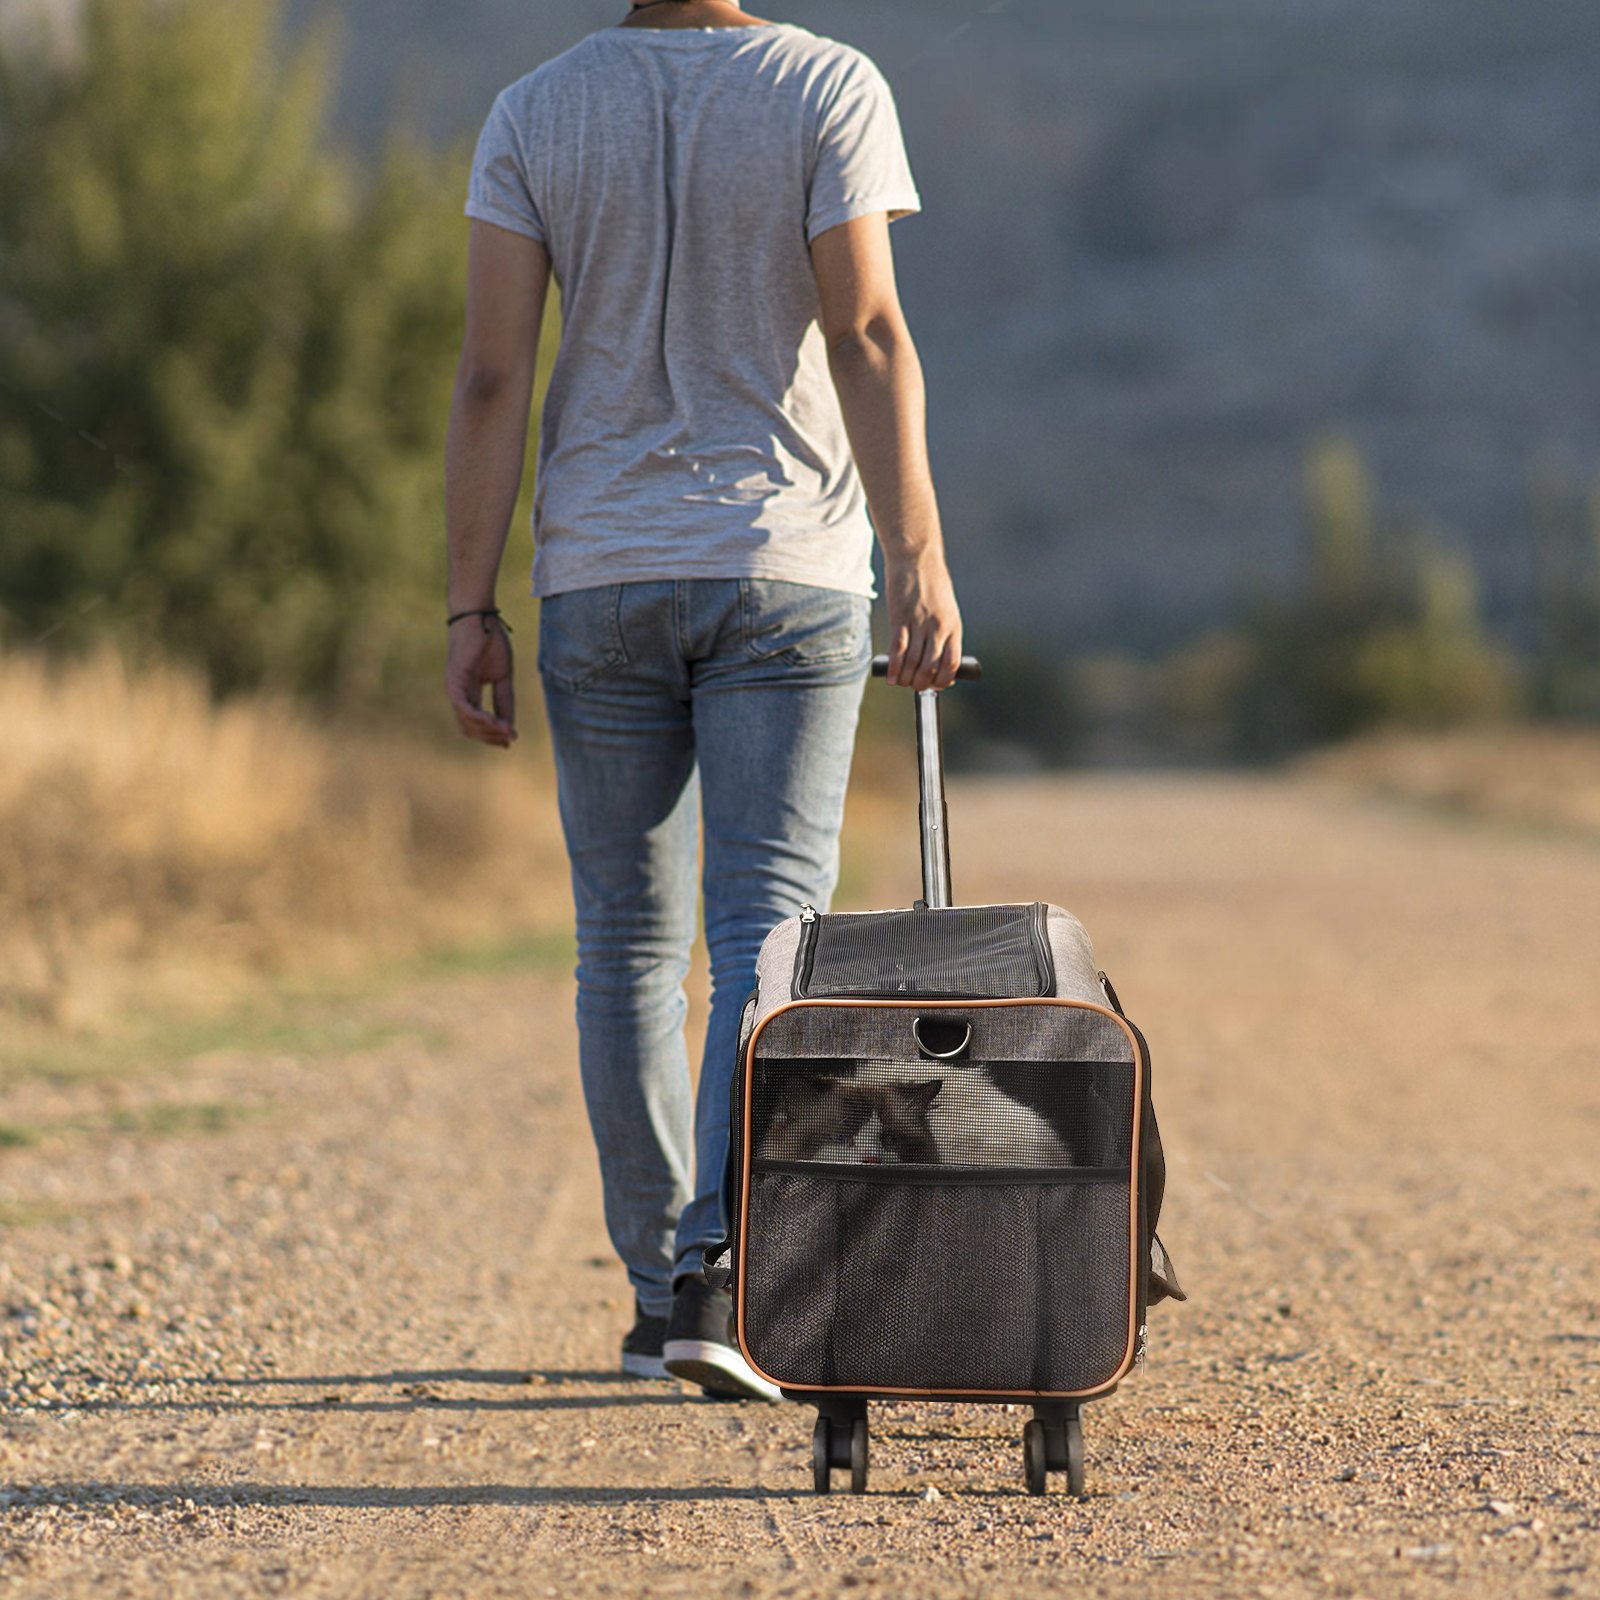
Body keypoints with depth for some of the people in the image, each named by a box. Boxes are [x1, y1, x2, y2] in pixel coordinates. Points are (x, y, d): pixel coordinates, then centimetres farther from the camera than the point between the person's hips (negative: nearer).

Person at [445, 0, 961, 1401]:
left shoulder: (535, 114, 2)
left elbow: (491, 375, -4)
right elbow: (867, 334, -14)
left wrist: (473, 612, -2)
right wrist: (920, 562, -17)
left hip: (600, 584, 2)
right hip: (783, 575, -2)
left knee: (630, 942, 11)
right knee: (767, 933, -4)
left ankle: (660, 1295, 16)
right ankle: (717, 1282, -20)